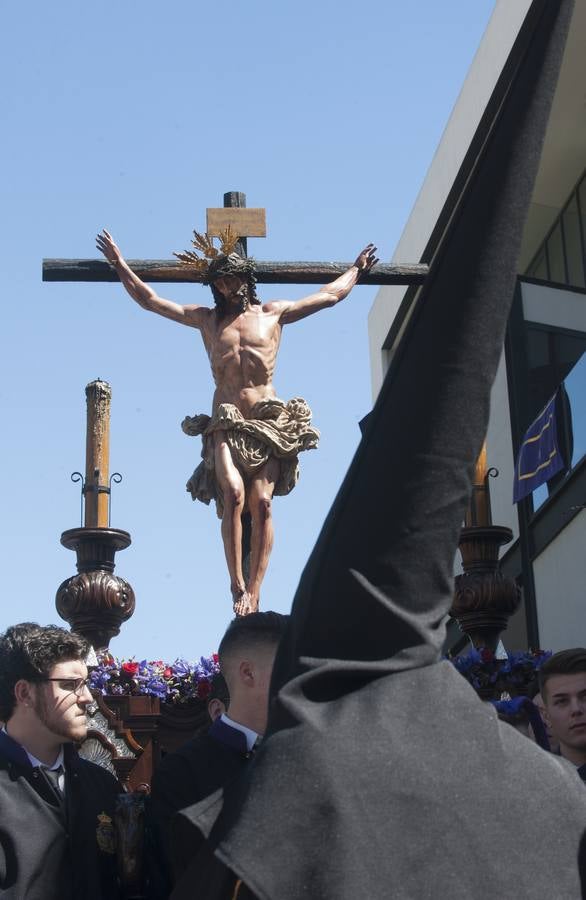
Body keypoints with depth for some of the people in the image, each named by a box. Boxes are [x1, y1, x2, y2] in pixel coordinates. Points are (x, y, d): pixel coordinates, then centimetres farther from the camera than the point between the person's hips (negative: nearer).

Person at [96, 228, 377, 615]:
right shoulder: (206, 319, 19)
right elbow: (149, 299, 23)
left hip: (269, 423, 0)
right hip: (225, 424, 0)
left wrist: (357, 270, 36)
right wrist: (120, 263, 23)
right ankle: (237, 583, -19)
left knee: (261, 502, -16)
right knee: (233, 494, -23)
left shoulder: (274, 313, 16)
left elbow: (331, 295, 27)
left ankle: (254, 591, -17)